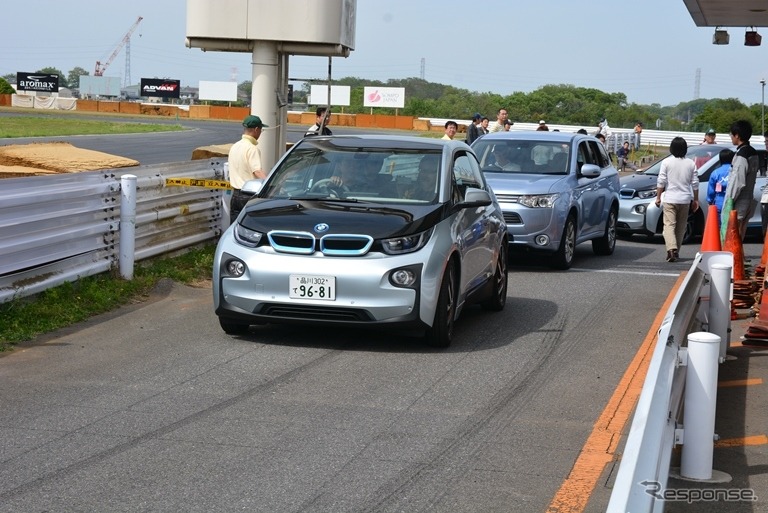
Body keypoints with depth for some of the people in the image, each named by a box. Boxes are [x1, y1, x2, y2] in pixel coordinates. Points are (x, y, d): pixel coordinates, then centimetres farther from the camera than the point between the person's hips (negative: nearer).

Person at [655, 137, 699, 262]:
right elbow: (695, 183, 6)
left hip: (670, 199, -3)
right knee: (680, 227, 14)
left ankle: (671, 248, -26)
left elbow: (661, 181, -7)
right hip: (685, 199, 3)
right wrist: (696, 199, 15)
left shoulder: (667, 162, -5)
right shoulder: (690, 163, 4)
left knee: (669, 225, -7)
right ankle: (676, 251, 20)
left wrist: (658, 197, 1)